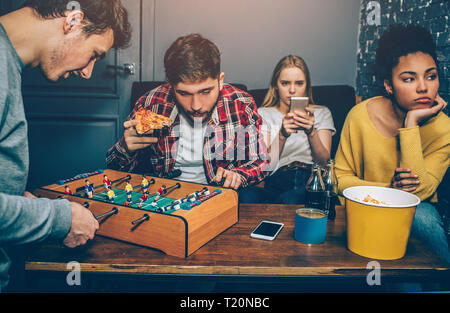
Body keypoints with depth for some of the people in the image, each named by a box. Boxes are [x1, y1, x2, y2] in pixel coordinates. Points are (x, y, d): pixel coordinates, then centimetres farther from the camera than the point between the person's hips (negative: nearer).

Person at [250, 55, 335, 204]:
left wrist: (311, 132, -17)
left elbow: (324, 161, 2)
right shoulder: (263, 114, 12)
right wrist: (282, 135, -19)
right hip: (278, 179, 0)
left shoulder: (322, 113, 17)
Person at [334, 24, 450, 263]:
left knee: (422, 217, -32)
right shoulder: (361, 115, -12)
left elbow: (420, 192, -22)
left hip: (416, 209, 0)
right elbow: (340, 178, -5)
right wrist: (388, 189, -23)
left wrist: (411, 124, -27)